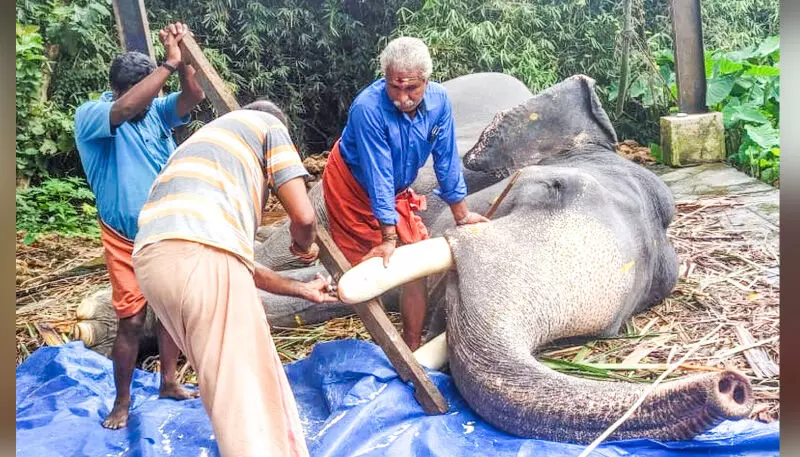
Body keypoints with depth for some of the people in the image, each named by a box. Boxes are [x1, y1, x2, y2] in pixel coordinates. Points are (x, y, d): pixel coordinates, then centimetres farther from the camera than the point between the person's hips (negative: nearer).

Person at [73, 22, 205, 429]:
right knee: (132, 318, -1)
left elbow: (194, 97, -14)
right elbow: (125, 107, -35)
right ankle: (122, 400, 17)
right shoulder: (90, 116, -14)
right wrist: (170, 64, -33)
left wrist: (181, 57, -30)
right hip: (128, 239, -5)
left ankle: (169, 381, 30)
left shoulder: (156, 110, 1)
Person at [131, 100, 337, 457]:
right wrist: (306, 247, 33)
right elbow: (302, 215, 9)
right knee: (249, 397, -6)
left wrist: (303, 290, 48)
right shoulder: (268, 125, 21)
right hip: (200, 256, -8)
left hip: (153, 260, 9)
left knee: (239, 385, 22)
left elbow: (239, 264, 39)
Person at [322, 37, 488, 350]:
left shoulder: (438, 101, -18)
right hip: (352, 185, -5)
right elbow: (378, 177, -32)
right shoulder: (368, 108, -34)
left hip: (396, 190, 5)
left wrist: (462, 214, 1)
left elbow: (446, 160, -6)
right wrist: (389, 238, -27)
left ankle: (412, 350, 11)